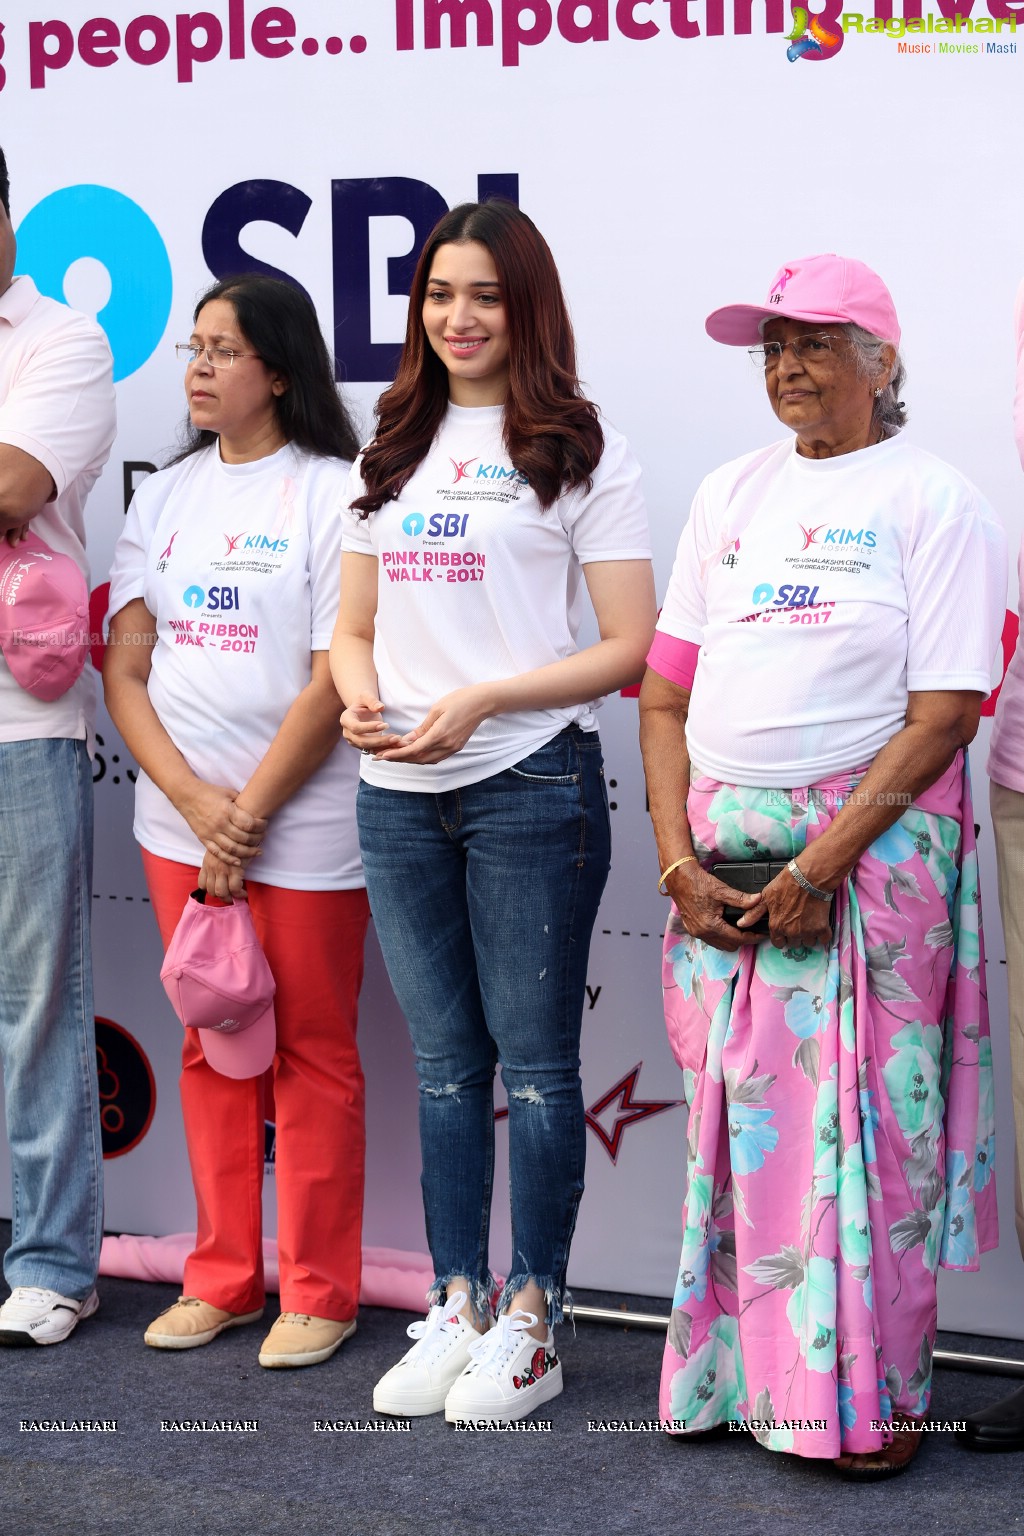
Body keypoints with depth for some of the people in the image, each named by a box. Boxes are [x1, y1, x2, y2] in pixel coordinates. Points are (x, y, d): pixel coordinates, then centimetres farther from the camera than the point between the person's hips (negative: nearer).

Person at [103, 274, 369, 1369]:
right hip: (178, 819, 5)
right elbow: (124, 668, 6)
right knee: (211, 1049, 13)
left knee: (311, 1055, 3)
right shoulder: (166, 496, 11)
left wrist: (246, 815, -12)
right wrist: (193, 802, -9)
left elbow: (335, 679, -11)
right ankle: (222, 1275, 24)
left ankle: (317, 1292, 14)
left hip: (303, 827, -5)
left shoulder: (332, 491, -6)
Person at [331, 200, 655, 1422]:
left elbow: (630, 647, -7)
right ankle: (456, 1307, 21)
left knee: (533, 1059, 1)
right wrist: (359, 695, -5)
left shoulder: (580, 453, -2)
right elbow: (354, 626, 18)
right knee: (444, 1061, 12)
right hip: (399, 796, 5)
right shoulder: (391, 454, 15)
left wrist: (479, 700, -16)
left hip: (531, 785, -5)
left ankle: (531, 1321, 11)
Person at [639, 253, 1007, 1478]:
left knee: (865, 1127, -3)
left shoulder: (933, 501, -2)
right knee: (736, 1116, 6)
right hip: (725, 862, 5)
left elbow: (944, 713, -10)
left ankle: (867, 1400, 9)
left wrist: (820, 868, -16)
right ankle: (739, 1376, 18)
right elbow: (665, 692, 11)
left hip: (869, 854, -4)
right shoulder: (731, 495, 14)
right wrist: (679, 862, -2)